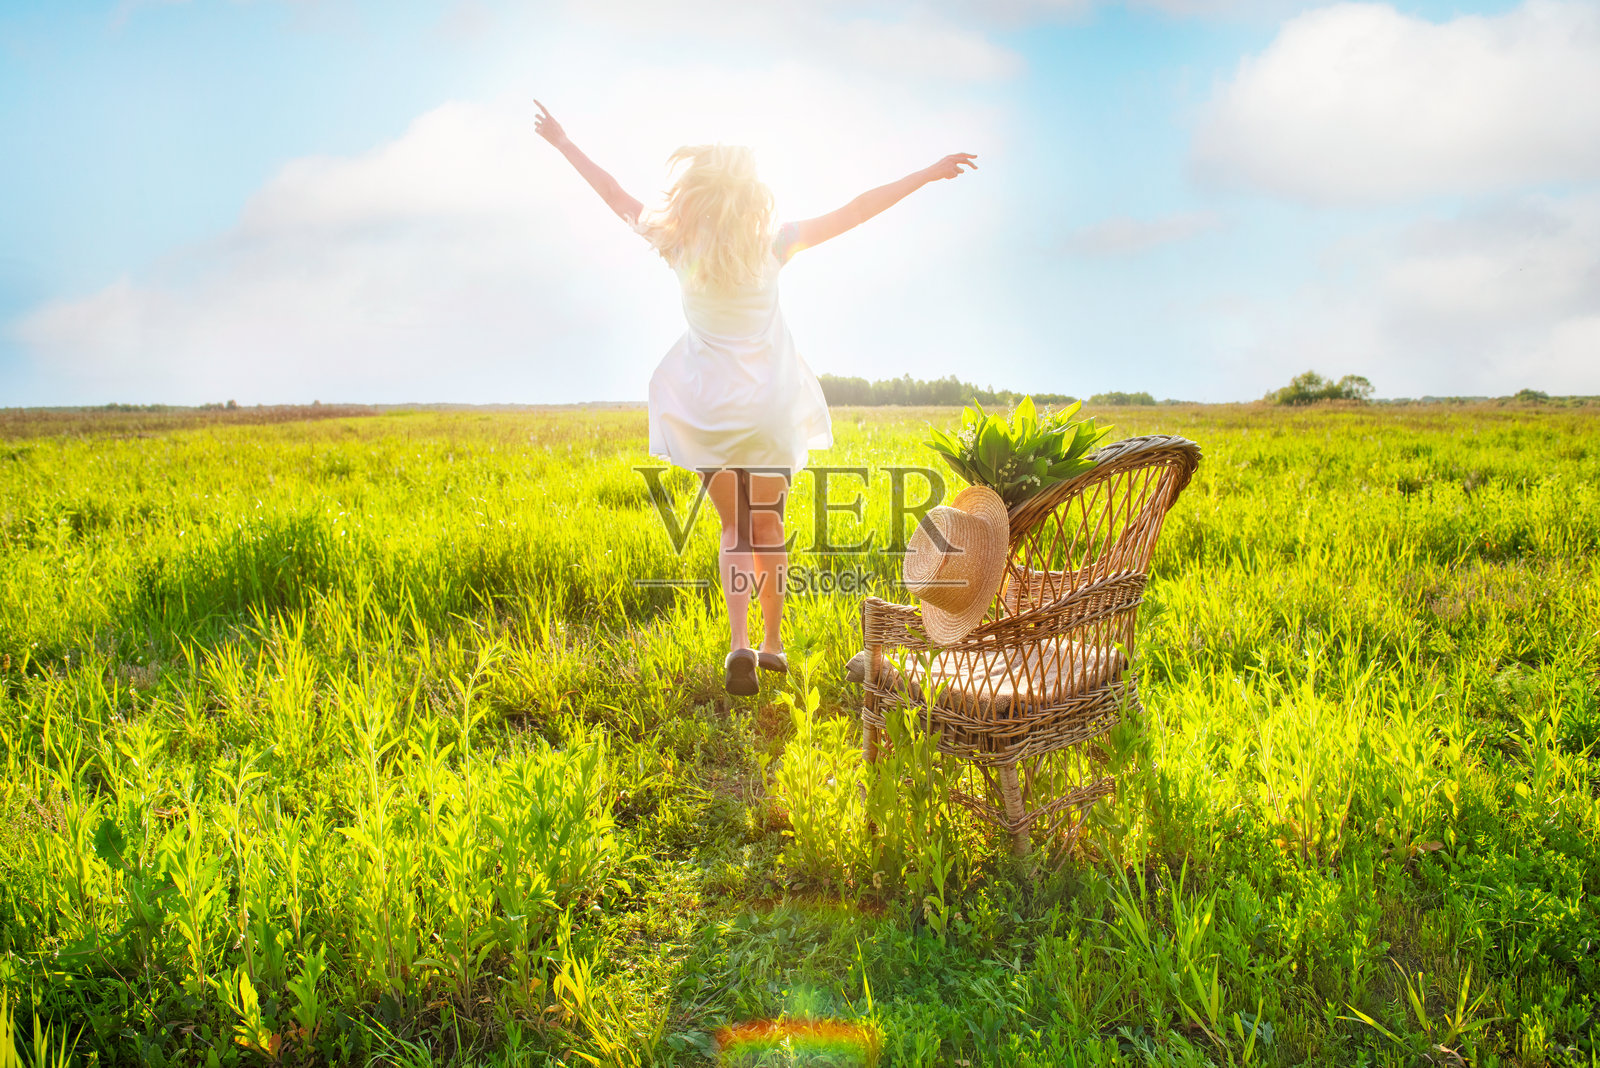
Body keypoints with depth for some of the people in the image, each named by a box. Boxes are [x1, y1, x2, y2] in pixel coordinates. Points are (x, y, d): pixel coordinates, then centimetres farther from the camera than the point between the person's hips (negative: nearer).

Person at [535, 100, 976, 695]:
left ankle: (739, 644, -8)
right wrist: (926, 175, 10)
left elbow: (620, 201, 12)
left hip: (707, 412, 0)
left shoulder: (680, 246, -2)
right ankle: (773, 643, 22)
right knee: (768, 526, 15)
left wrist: (563, 143, 25)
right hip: (771, 408, 0)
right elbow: (854, 213, 2)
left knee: (734, 527, 10)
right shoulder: (771, 244, -3)